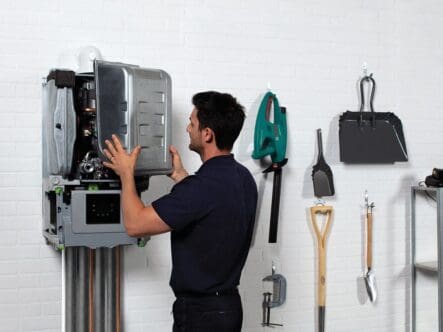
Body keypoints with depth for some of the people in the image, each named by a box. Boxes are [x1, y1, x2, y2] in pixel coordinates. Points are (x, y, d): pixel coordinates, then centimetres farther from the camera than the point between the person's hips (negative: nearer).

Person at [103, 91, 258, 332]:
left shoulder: (202, 186, -27)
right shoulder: (242, 177, 2)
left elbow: (135, 224, -22)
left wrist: (126, 173, -7)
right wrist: (180, 175, 21)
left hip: (202, 312, -9)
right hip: (228, 305, 9)